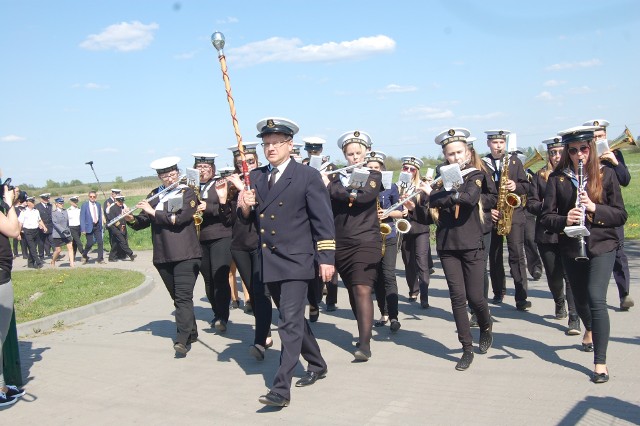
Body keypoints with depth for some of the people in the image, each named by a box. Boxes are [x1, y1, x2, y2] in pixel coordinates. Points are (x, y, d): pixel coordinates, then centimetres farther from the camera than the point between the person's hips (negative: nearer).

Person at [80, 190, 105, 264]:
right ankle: (84, 256, 20)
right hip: (89, 227, -4)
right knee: (90, 243, -6)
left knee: (100, 242, -4)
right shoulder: (84, 205, -5)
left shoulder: (98, 204, 9)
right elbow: (82, 218, -7)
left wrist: (100, 226, 12)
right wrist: (83, 229, -13)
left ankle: (100, 259, 5)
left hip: (97, 226, 4)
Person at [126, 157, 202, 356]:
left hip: (186, 254, -5)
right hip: (163, 256, 5)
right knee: (177, 297, 13)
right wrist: (132, 219, -9)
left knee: (183, 296, -13)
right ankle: (191, 333, 27)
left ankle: (182, 340, -17)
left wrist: (153, 211, -15)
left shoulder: (187, 193, -2)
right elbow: (144, 221, 11)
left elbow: (179, 219, -16)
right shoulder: (154, 195, 12)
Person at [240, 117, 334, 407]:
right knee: (293, 319, 18)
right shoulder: (256, 177, 9)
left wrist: (326, 258, -11)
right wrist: (245, 207, -11)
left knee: (290, 323, -10)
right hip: (269, 262, 6)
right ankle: (317, 365, 36)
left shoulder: (308, 176, -6)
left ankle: (281, 388, -9)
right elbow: (250, 220, 11)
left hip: (295, 261, -6)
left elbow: (323, 220, -7)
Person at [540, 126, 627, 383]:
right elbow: (546, 217, -3)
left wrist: (594, 208, -19)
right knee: (580, 298, 17)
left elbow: (621, 215, -2)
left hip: (602, 246, -2)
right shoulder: (557, 178, -1)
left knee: (596, 299, -17)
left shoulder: (605, 175, -1)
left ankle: (600, 362, -9)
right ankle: (590, 329, 52)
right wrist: (564, 220, -23)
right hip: (571, 248, 2)